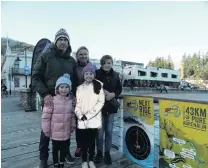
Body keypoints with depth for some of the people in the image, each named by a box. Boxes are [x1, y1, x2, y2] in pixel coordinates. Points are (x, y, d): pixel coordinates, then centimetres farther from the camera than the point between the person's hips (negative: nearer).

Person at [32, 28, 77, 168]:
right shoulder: (46, 56, 0)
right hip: (50, 98, -3)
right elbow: (36, 77, -4)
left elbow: (75, 81, 15)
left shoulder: (72, 61, 11)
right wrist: (45, 94, -17)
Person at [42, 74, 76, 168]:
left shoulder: (71, 101, -1)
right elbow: (46, 116, -13)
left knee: (64, 149, 20)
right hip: (55, 132, -4)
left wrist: (73, 126, 9)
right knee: (55, 149, 17)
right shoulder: (52, 100, -18)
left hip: (66, 132, 4)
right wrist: (46, 130, -9)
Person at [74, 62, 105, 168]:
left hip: (94, 119, -1)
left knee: (92, 140, 10)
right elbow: (77, 104, 5)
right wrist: (80, 116, -10)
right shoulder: (79, 88, 7)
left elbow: (100, 102, -6)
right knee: (83, 141, 9)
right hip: (82, 120, 1)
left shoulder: (99, 86, 1)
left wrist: (88, 115, -11)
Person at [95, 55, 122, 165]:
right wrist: (102, 92, -18)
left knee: (109, 131, 11)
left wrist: (113, 94, -10)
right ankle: (99, 152, 26)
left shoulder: (115, 75, 4)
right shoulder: (97, 73, -6)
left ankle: (107, 152, 28)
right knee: (100, 131, 4)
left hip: (111, 106, 3)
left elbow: (119, 89, 9)